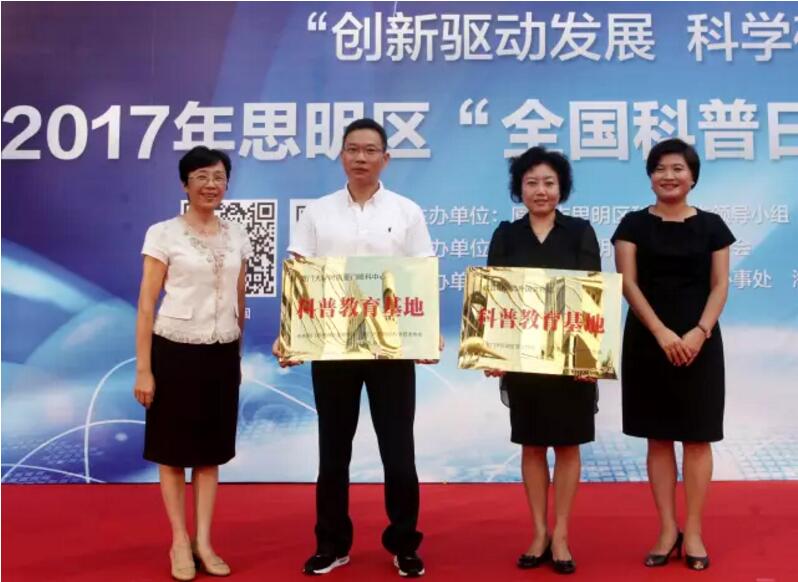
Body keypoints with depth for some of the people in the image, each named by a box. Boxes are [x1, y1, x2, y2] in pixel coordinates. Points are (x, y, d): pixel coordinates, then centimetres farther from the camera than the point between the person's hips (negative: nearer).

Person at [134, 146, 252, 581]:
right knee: (174, 450, 6)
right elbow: (146, 304, -7)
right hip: (176, 352, -4)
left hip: (221, 355, 4)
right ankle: (180, 542, 20)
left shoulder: (236, 236, 7)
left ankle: (203, 541, 21)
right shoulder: (163, 234, -6)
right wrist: (143, 369, -11)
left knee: (211, 449, 10)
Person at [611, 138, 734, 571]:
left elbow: (720, 285, 2)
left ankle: (694, 532, 14)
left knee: (697, 436, 3)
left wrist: (700, 331, -15)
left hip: (699, 343, 0)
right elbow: (628, 282, -5)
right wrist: (661, 332, -16)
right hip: (647, 342, 0)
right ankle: (667, 530, 16)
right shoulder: (634, 224, 3)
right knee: (658, 437, 6)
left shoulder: (711, 226, 6)